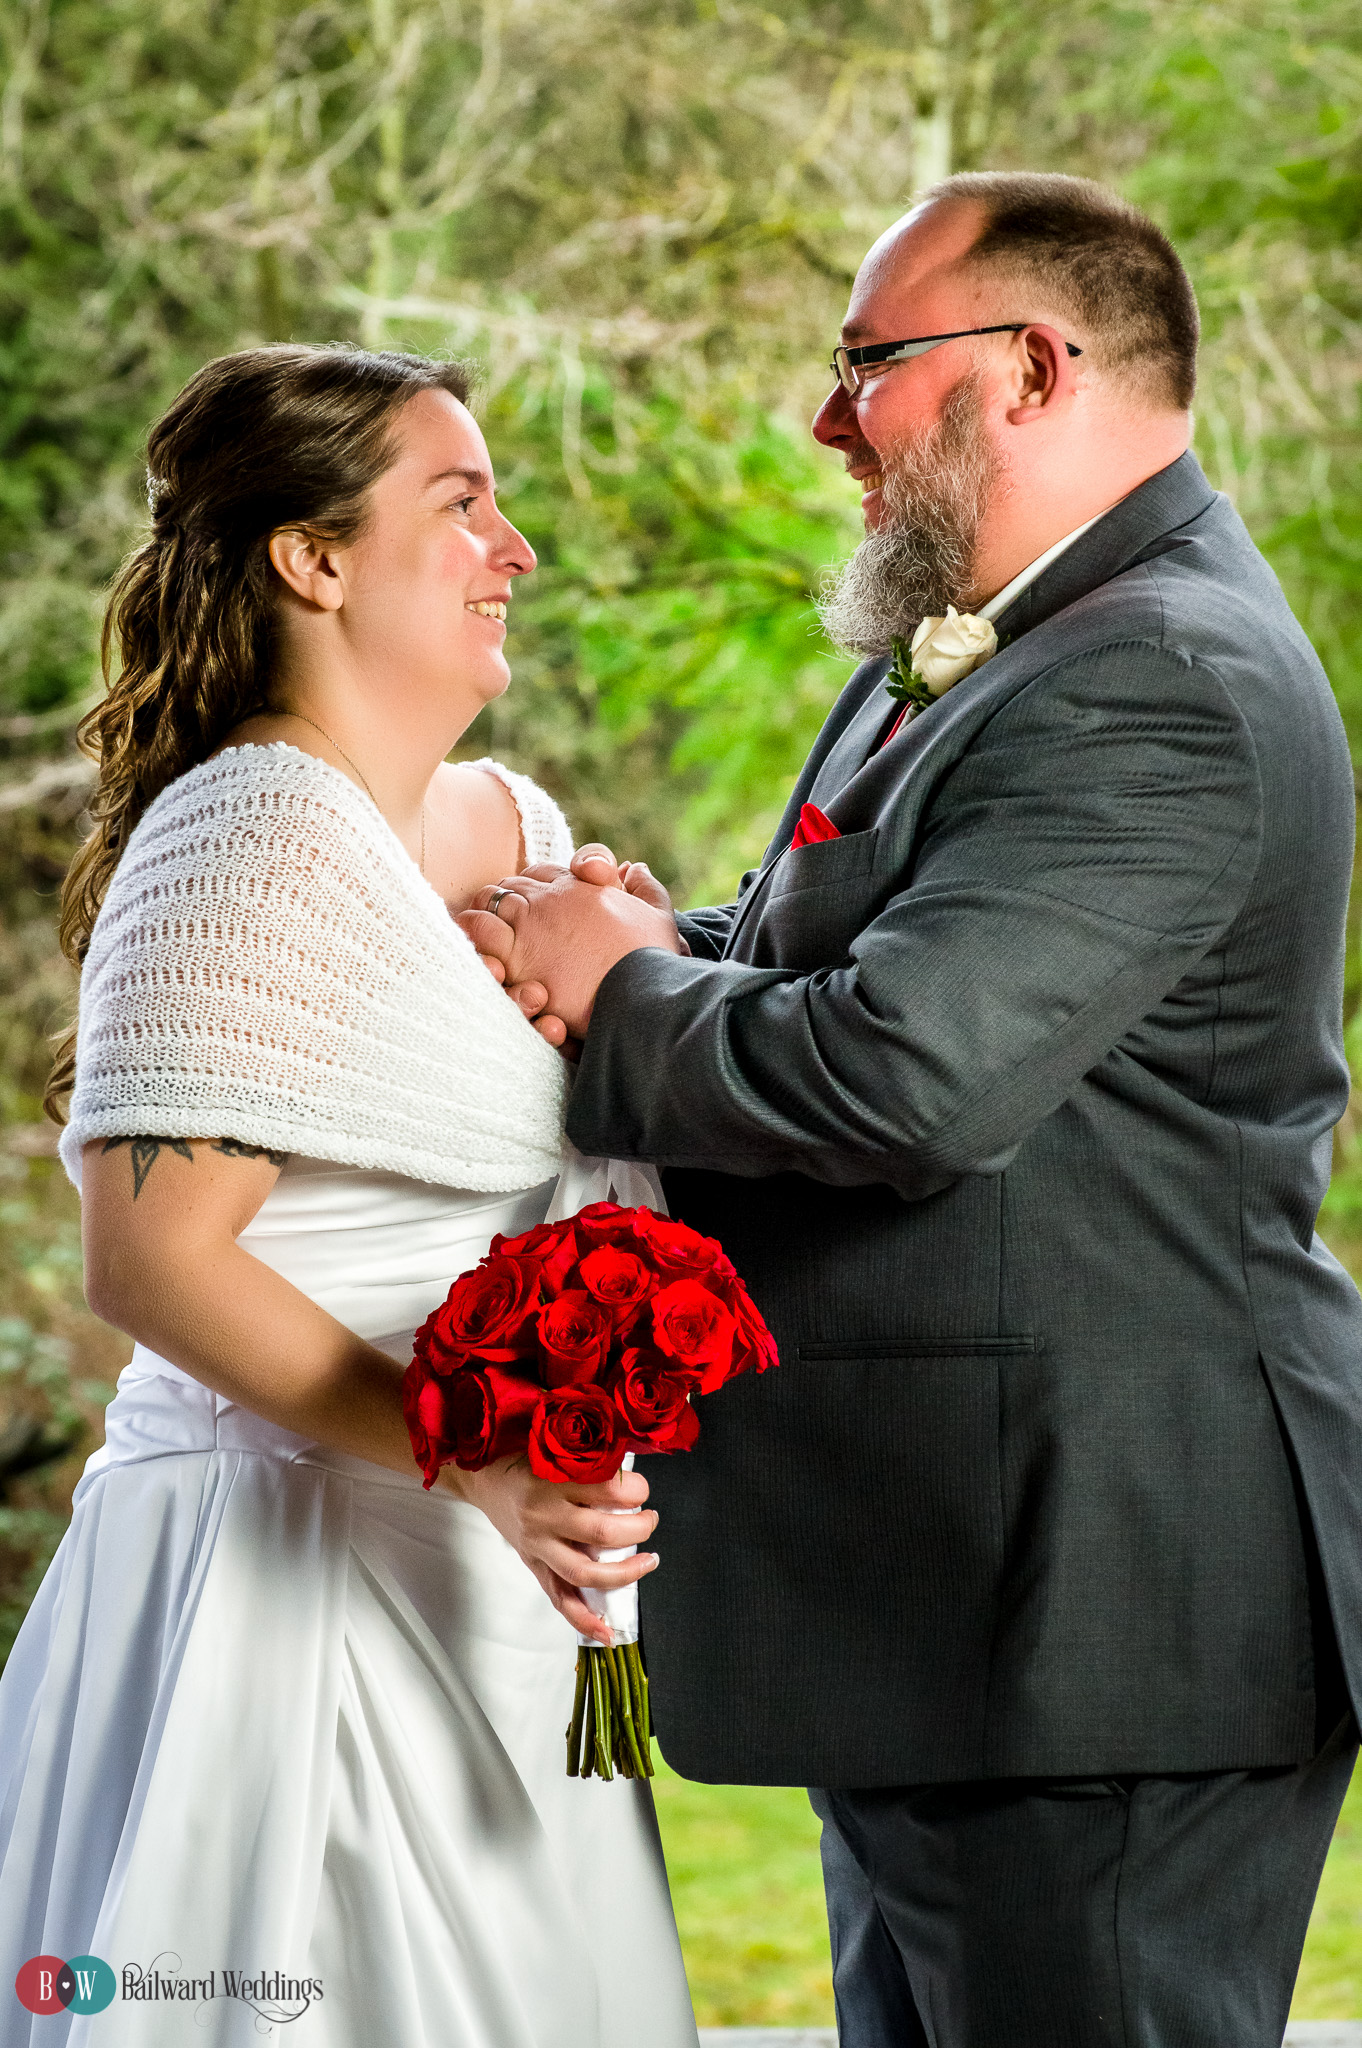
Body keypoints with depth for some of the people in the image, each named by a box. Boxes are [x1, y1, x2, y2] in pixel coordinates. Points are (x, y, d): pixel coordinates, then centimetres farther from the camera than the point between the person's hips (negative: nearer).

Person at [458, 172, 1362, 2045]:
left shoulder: (1159, 685, -19)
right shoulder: (1011, 650, 16)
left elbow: (914, 1071, -27)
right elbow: (874, 967, 20)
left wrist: (621, 993, -10)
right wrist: (678, 949, -2)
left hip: (1099, 1598, -11)